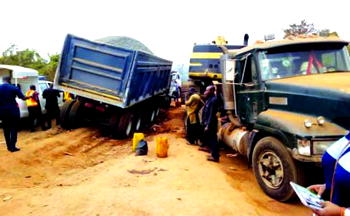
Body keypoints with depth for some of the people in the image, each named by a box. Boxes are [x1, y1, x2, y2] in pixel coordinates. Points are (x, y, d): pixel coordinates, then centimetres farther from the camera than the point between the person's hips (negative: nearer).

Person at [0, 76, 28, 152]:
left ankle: (9, 146, 17)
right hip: (13, 111, -3)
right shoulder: (14, 88, -8)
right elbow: (23, 98, -6)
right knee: (13, 129, 3)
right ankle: (12, 146, 0)